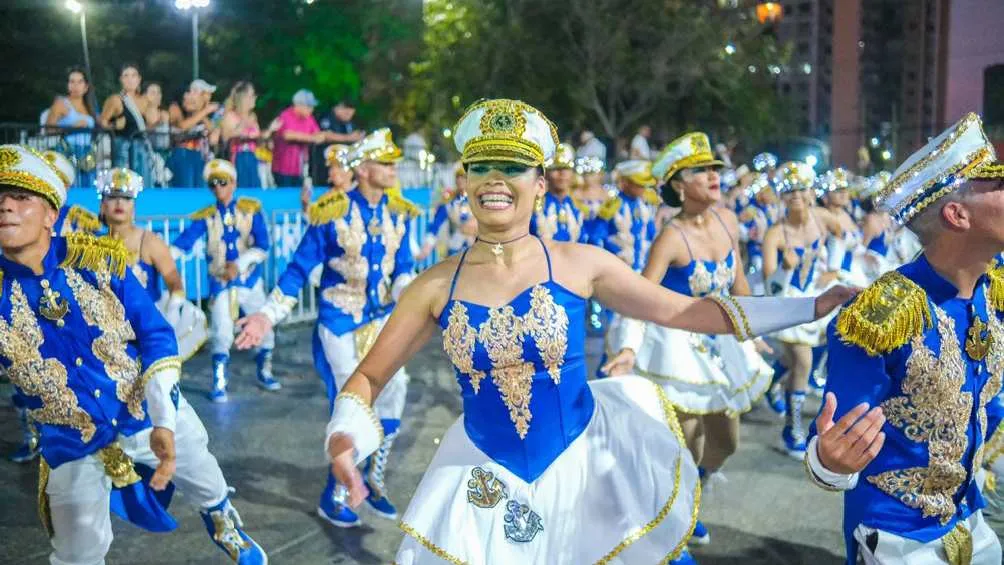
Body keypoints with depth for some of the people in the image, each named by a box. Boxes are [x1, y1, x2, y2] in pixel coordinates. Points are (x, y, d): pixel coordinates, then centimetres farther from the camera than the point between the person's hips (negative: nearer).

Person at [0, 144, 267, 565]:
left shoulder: (101, 261, -14)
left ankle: (227, 530, 59)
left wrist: (164, 422, -20)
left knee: (208, 489, 24)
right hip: (72, 447, 0)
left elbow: (156, 336, -11)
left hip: (156, 416, 1)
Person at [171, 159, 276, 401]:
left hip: (250, 280, 1)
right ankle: (219, 383, 11)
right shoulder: (205, 217, -3)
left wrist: (239, 264, -25)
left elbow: (262, 247, -12)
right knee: (222, 335, -5)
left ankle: (265, 373, 31)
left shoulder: (251, 210, -4)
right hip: (220, 284, -1)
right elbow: (183, 242, -16)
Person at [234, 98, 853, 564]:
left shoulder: (580, 264, -9)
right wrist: (345, 437, -23)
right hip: (488, 479, 1)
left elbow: (687, 312, -4)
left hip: (585, 461, -1)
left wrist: (813, 305, -6)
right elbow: (367, 379, 0)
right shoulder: (436, 287, -7)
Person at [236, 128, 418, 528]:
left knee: (394, 387, -10)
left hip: (381, 318, 4)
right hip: (339, 321, -4)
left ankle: (373, 480, 13)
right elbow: (299, 269, -6)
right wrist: (268, 315, -11)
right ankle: (333, 497, 15)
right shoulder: (333, 213, -11)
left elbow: (404, 268, 3)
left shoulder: (399, 213, 1)